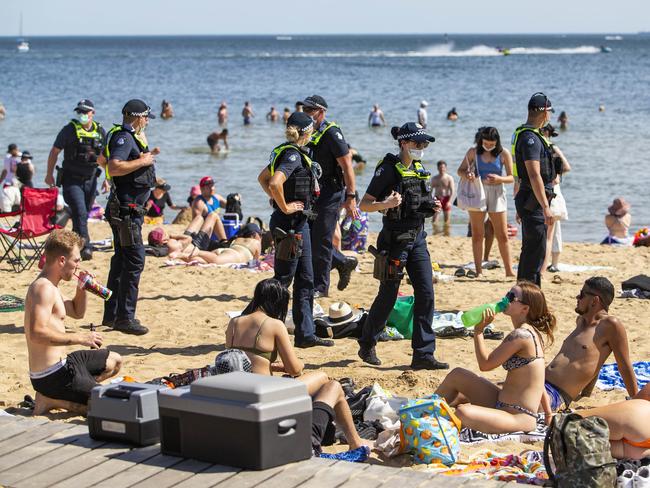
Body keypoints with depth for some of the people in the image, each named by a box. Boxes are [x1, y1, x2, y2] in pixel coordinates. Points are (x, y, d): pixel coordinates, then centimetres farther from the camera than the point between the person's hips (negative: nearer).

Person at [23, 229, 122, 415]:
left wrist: (82, 289, 10)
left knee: (114, 361, 28)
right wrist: (80, 338, -26)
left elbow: (77, 313, 29)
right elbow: (37, 333, -32)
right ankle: (51, 400, -5)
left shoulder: (51, 287, 14)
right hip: (51, 376, -10)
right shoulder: (44, 288, -19)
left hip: (61, 363, 10)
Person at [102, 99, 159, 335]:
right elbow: (114, 167, -29)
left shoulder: (130, 137, 18)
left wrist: (147, 155, 22)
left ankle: (111, 314, 22)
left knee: (121, 260, 15)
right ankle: (125, 317, -11)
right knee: (135, 260, -12)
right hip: (125, 209, -11)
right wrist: (141, 161, -21)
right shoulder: (123, 137, -14)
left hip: (130, 208, 11)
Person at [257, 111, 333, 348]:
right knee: (283, 279, -4)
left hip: (298, 223, 10)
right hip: (290, 223, -10)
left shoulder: (285, 152, 12)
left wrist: (277, 200, 16)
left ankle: (306, 334, 16)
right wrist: (284, 207, -19)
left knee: (305, 281, 12)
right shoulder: (293, 155, -17)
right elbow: (275, 182, -32)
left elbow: (263, 178, 23)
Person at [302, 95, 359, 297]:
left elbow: (347, 165, -17)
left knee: (320, 241, -5)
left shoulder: (331, 133, -14)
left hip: (330, 193, -8)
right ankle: (343, 263, 27)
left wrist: (351, 197, -21)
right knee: (308, 238, 9)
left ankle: (320, 286, 5)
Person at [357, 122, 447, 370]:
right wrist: (386, 204, -29)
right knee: (388, 296, 3)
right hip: (395, 240, -7)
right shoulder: (389, 168, -11)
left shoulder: (420, 169, 11)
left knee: (426, 294, -3)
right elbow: (364, 204, -11)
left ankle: (423, 354, -1)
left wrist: (431, 207, 4)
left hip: (417, 239, 7)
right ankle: (367, 345, 23)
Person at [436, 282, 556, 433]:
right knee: (457, 375, 11)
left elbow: (485, 364, -15)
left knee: (462, 412, -31)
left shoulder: (521, 335, -20)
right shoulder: (529, 331, 11)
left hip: (519, 417, -11)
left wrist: (478, 330, -6)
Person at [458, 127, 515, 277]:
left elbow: (511, 177, -2)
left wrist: (500, 179, -23)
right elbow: (460, 170, 5)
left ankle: (509, 270, 7)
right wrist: (466, 174, -19)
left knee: (502, 235, 0)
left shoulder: (504, 154, -2)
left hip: (497, 193, 0)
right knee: (477, 235, 2)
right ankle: (478, 271, 7)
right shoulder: (473, 152, 0)